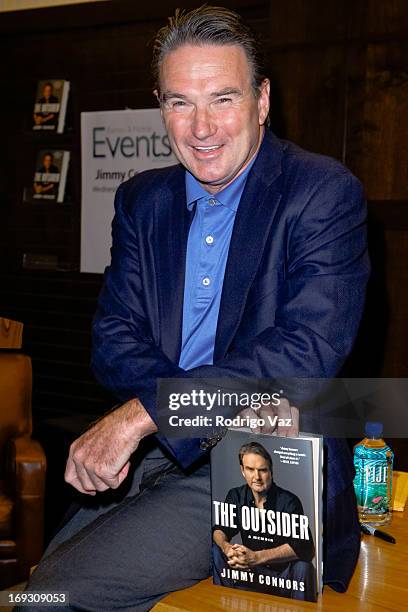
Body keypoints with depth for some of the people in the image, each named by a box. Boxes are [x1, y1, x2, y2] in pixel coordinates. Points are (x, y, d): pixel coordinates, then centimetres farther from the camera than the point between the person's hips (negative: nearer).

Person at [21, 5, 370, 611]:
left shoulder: (324, 193, -9)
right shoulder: (142, 200, 9)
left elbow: (311, 349, -20)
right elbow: (115, 339, 2)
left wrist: (142, 413, -24)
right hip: (159, 456, 6)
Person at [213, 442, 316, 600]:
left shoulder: (289, 502, -17)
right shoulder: (236, 496, -2)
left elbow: (301, 547, -27)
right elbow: (219, 529, 1)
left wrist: (256, 557, -37)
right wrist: (226, 547, -25)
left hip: (284, 572, -4)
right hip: (252, 569, 4)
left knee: (302, 567, -35)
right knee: (216, 551, -15)